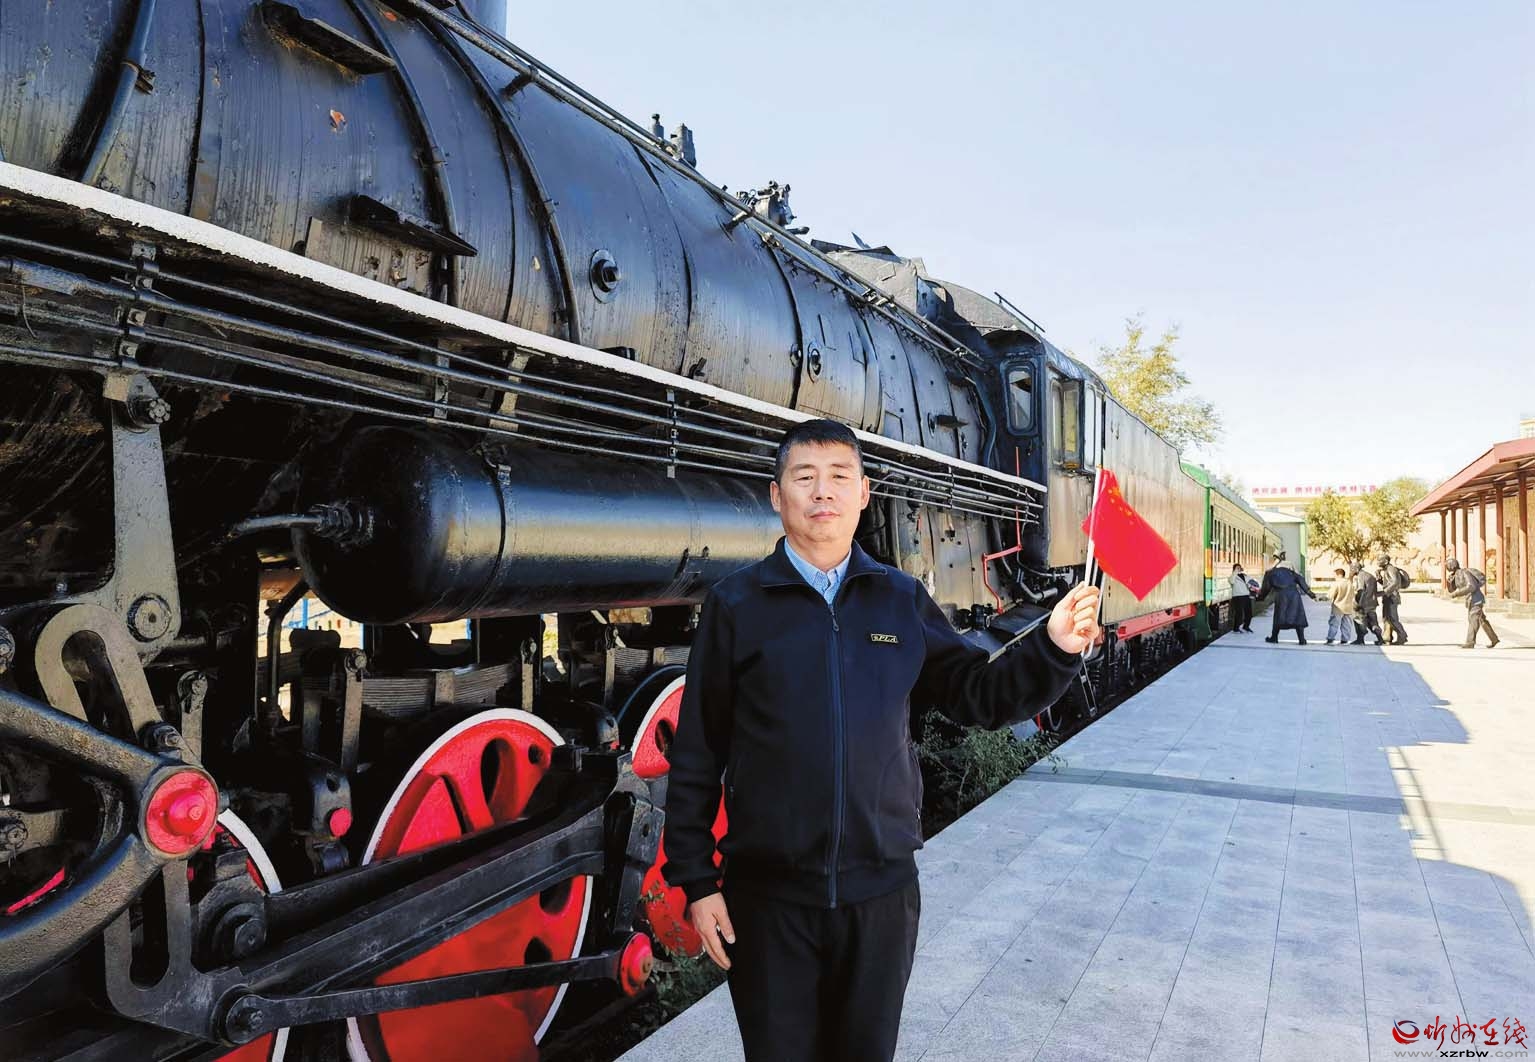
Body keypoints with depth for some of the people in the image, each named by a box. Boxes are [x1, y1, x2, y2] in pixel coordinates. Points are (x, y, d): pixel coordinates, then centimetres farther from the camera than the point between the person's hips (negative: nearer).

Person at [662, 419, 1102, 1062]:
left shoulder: (904, 600, 2)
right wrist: (696, 879, -4)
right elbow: (697, 753, -4)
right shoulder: (736, 604, -5)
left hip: (882, 890, 3)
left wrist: (1053, 649, -11)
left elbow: (978, 696, 5)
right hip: (769, 891, -2)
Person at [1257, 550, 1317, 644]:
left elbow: (1266, 587, 16)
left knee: (1278, 616, 14)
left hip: (1280, 595, 0)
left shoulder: (1270, 571, 11)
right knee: (1298, 616, 5)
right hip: (1293, 593, 0)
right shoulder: (1289, 567, 10)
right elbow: (1301, 581, 7)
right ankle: (1302, 639, 2)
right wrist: (1310, 594, 8)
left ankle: (1274, 637, 21)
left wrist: (1260, 596, 32)